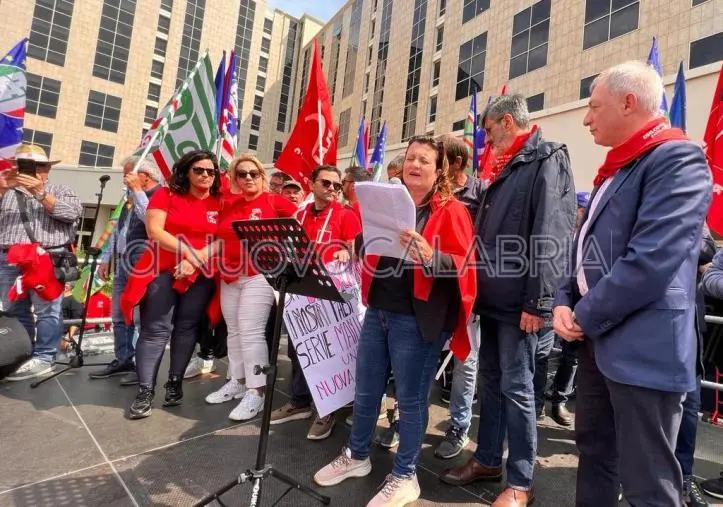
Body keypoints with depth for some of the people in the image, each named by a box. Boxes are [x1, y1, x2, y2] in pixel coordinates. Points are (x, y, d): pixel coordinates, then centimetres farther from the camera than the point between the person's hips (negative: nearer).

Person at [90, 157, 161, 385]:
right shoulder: (131, 198, 20)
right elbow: (117, 230, 23)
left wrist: (137, 190, -17)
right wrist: (106, 258, 19)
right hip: (122, 264, 10)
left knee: (142, 318, -6)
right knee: (119, 317, 14)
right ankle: (123, 360, 25)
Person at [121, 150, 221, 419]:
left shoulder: (220, 204, 6)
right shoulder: (166, 194, 3)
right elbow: (154, 231, -7)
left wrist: (196, 261, -16)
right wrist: (189, 252, -16)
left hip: (200, 275, 2)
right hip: (163, 271, -1)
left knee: (187, 327, 7)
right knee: (155, 329, -4)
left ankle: (175, 383, 19)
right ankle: (145, 391, 3)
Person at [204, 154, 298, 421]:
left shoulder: (274, 201, -2)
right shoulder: (229, 205, 12)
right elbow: (220, 241, 16)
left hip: (259, 276, -6)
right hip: (229, 277, 6)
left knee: (251, 332, -9)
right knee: (234, 332, 13)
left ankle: (256, 391, -1)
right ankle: (237, 381, 26)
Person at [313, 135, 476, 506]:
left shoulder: (452, 211, -4)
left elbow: (465, 265, -12)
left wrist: (430, 257, -30)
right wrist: (363, 247, -1)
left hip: (417, 319, -6)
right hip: (378, 311, 6)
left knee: (410, 398, 7)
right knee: (365, 391, 17)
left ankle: (404, 477, 26)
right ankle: (356, 456, 38)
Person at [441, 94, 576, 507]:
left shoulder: (548, 159, -7)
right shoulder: (507, 168, 20)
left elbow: (550, 235, -18)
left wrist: (537, 300, -21)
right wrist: (479, 286, 16)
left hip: (518, 300, -8)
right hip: (493, 296, 9)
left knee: (516, 387, 1)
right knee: (491, 379, 15)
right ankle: (488, 460, 31)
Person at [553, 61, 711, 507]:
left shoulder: (677, 159, -11)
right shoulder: (617, 166, 17)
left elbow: (651, 261, -22)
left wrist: (587, 317, -13)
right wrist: (565, 302, 2)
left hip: (642, 347, -9)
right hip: (599, 340, 9)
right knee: (594, 452, 21)